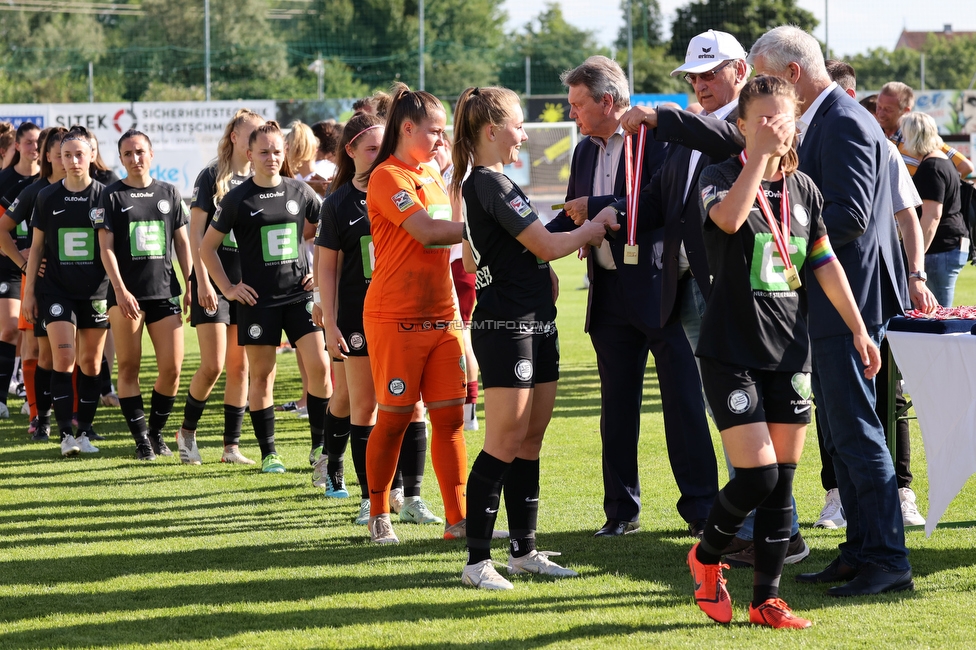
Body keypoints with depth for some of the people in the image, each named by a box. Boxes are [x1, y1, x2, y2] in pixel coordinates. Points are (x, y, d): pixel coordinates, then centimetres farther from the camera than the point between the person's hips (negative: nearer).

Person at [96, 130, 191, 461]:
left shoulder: (169, 193, 9)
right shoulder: (112, 196, 1)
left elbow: (182, 242, 13)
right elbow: (106, 247, -4)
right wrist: (120, 290, -13)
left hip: (165, 291, 2)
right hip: (126, 294, -2)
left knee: (172, 367, -3)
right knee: (129, 368, 0)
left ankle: (156, 430, 15)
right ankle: (141, 438, 7)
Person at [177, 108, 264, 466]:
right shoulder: (213, 176, -5)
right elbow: (195, 232, -7)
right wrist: (202, 281, -13)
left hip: (248, 283, 4)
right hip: (214, 281, -4)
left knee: (240, 366, 3)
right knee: (213, 365, -8)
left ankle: (231, 446, 8)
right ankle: (187, 430, 13)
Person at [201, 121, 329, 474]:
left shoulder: (300, 192, 5)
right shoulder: (237, 199, -2)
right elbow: (207, 248, 6)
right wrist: (227, 288, 0)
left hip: (299, 292, 2)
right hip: (258, 299, -2)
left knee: (319, 365, -7)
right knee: (261, 375, 2)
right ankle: (268, 453, 12)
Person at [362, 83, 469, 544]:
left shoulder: (433, 176, 16)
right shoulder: (388, 177, -10)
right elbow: (427, 231, -22)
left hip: (441, 316, 7)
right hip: (396, 318, -7)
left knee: (450, 416, 3)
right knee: (395, 418, 0)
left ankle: (458, 518, 5)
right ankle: (378, 516, 15)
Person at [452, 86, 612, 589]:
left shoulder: (477, 184, 16)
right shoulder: (493, 184, -15)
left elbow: (471, 262, 24)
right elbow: (546, 246, -15)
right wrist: (591, 230, 0)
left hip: (535, 323, 10)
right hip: (507, 326, -10)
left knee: (530, 439, 11)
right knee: (504, 443, -9)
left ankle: (524, 550, 16)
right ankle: (477, 560, -6)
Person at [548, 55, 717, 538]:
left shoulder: (655, 139, -9)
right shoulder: (585, 152, 15)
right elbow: (572, 218, 22)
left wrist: (597, 207, -18)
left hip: (660, 288, -7)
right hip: (610, 295, 7)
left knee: (683, 400, -3)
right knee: (617, 406, 9)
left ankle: (701, 507, 1)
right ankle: (621, 510, 16)